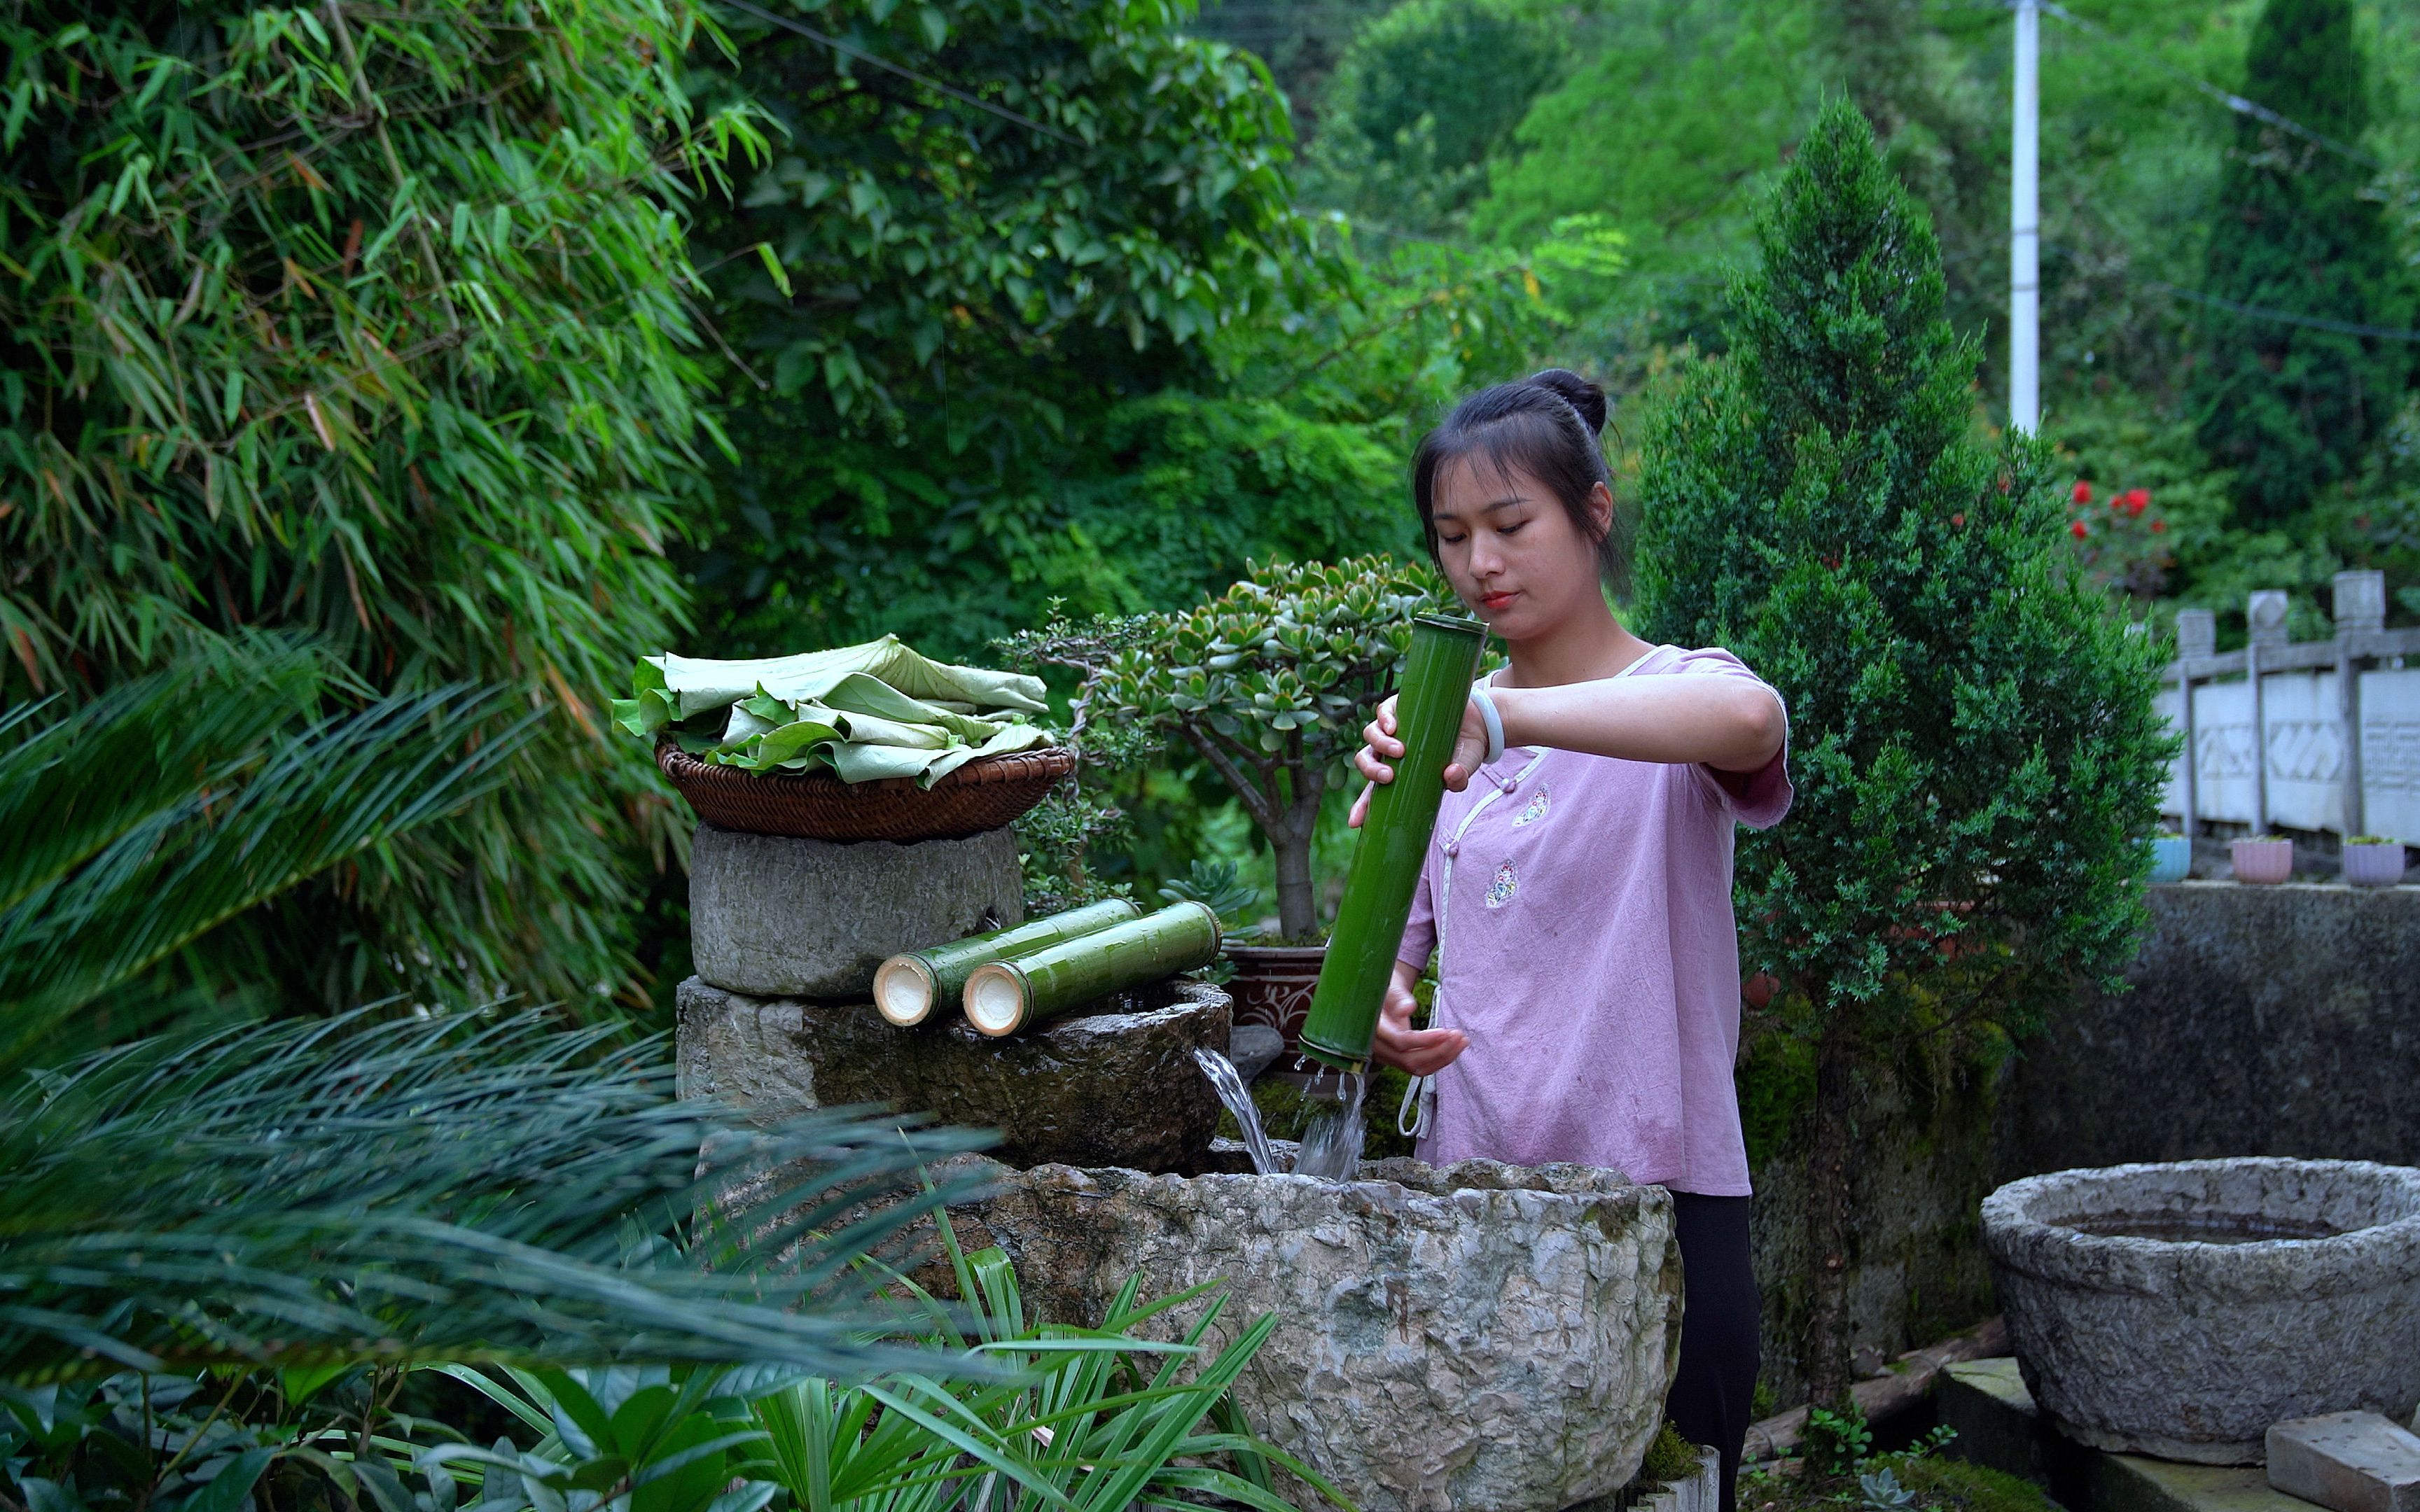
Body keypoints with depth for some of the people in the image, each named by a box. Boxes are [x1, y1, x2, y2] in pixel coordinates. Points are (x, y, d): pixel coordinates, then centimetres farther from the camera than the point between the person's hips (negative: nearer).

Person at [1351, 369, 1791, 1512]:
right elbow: (1402, 942, 16)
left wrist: (1498, 718, -38)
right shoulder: (1444, 727, 12)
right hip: (1468, 1189, 5)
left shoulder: (1676, 690, -5)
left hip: (1658, 1194, -4)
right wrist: (1382, 1011, -8)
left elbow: (1747, 719, -31)